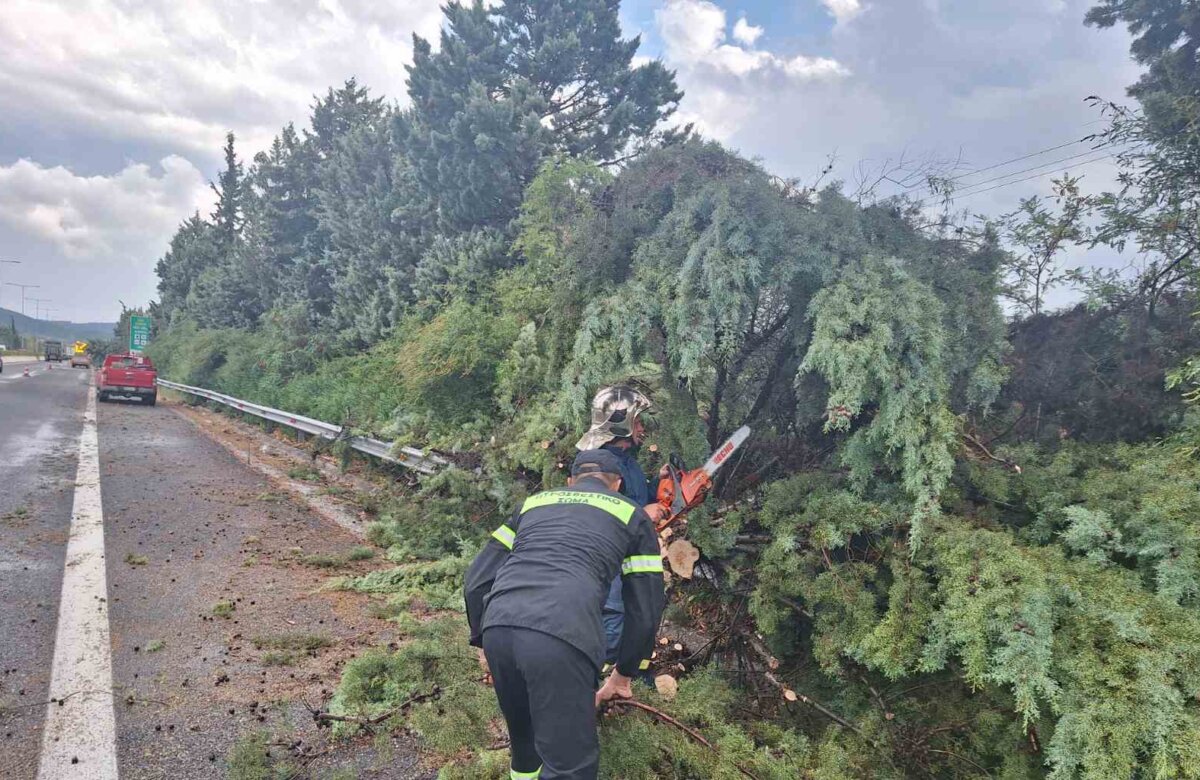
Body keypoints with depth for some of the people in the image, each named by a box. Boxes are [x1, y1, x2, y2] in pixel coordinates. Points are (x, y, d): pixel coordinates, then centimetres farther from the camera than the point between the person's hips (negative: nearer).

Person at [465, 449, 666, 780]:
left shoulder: (533, 502, 30)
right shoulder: (632, 514, 22)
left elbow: (478, 579, 25)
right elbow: (646, 608, 20)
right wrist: (624, 673, 32)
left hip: (498, 629, 5)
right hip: (562, 639, -4)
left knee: (525, 741, 27)